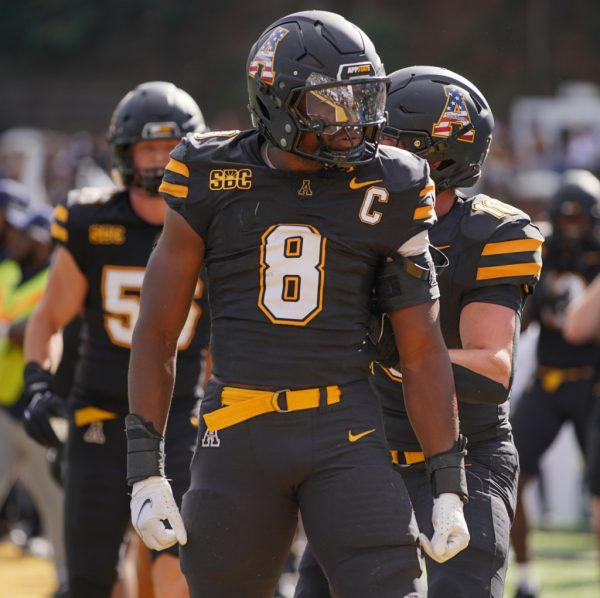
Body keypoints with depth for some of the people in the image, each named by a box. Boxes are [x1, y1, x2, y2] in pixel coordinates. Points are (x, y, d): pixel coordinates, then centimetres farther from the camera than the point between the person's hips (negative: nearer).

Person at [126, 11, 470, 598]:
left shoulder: (383, 191, 0)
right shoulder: (212, 181, -2)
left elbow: (422, 352, 4)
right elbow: (156, 333, 4)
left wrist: (450, 486, -1)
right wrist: (146, 471, -1)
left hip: (345, 434, 0)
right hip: (238, 436, 0)